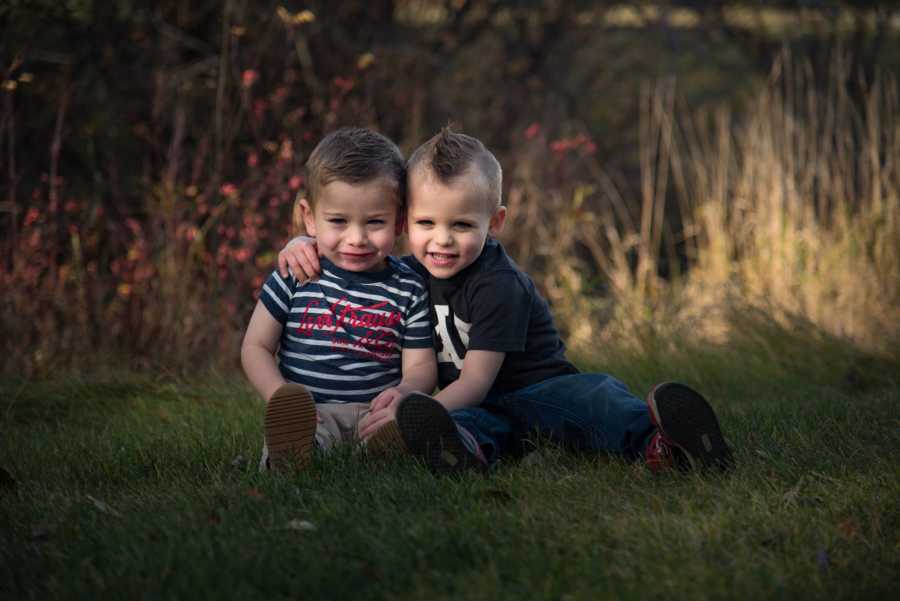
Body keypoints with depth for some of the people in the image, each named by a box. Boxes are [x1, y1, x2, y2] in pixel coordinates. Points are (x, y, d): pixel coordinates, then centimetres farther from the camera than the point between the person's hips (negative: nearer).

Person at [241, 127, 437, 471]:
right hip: (310, 413, -2)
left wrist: (404, 391, -19)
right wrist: (283, 400, -12)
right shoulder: (297, 274, 7)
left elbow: (421, 365, 8)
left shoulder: (407, 289, 9)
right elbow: (256, 346, 8)